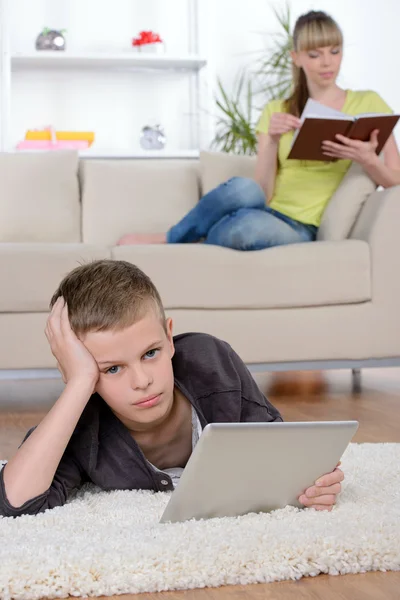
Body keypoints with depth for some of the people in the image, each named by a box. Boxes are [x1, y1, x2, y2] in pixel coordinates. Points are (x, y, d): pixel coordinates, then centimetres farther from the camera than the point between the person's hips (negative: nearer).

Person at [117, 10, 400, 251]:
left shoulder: (367, 104, 8)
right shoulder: (276, 111, 14)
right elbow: (263, 194, 4)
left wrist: (368, 160, -16)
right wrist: (273, 142, -12)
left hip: (301, 231, -2)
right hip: (264, 212, 2)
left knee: (249, 226, -40)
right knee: (245, 189, -39)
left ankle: (167, 241, -14)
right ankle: (177, 240, -16)